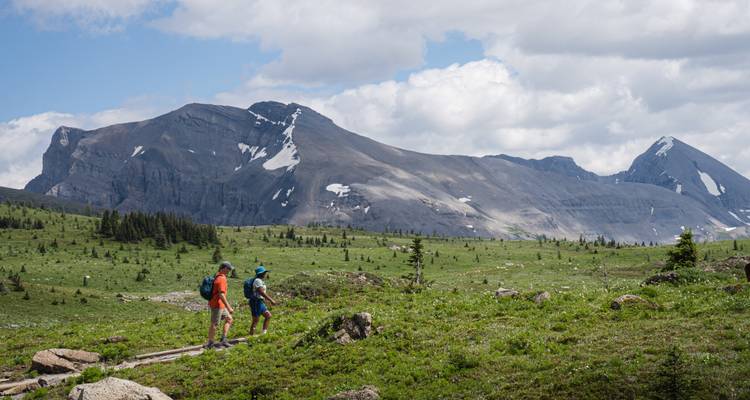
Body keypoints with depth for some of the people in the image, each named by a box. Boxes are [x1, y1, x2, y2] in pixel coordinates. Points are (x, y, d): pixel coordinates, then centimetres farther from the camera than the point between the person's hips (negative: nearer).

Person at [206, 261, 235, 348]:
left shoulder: (218, 276, 11)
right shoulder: (222, 279, -20)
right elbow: (221, 295, -27)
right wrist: (229, 308, -25)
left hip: (220, 305, 10)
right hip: (217, 305, -10)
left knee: (229, 319, 13)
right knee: (214, 324, -1)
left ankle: (223, 340, 11)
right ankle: (210, 343, 7)